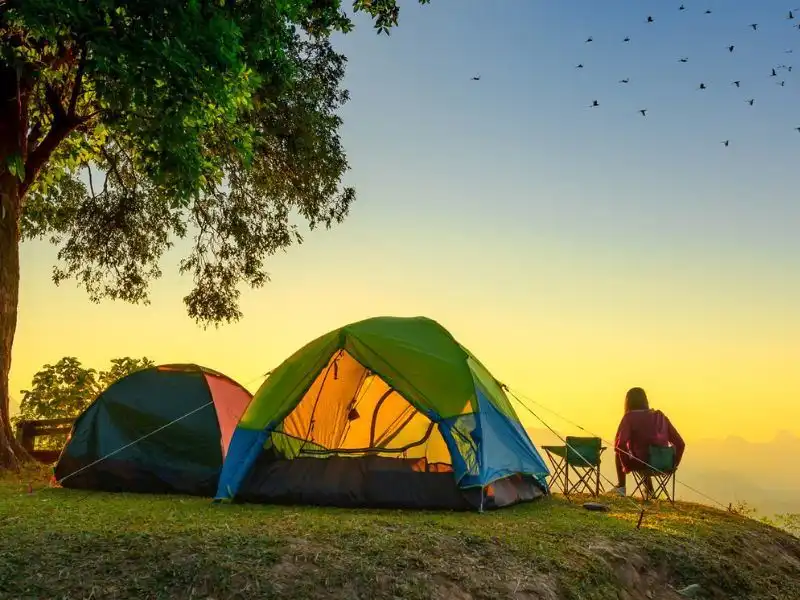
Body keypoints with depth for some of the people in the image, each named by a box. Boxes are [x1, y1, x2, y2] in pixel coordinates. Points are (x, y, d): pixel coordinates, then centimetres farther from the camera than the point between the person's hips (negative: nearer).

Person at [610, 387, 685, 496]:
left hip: (640, 464, -5)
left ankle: (621, 487, 32)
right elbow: (680, 444, 4)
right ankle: (649, 490, 45)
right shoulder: (660, 416, 8)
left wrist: (626, 465, -4)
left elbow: (620, 444, -18)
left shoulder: (629, 417, -6)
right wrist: (673, 464, 14)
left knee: (618, 453, 26)